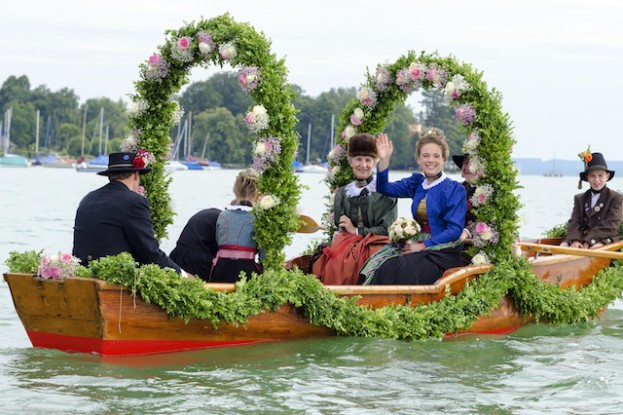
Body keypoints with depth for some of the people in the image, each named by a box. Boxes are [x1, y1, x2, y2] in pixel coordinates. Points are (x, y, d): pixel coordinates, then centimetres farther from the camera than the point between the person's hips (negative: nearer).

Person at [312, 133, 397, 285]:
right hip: (347, 243, 3)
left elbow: (388, 229, 0)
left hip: (375, 245, -3)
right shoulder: (342, 194, 19)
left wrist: (356, 231, -5)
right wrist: (338, 237, -6)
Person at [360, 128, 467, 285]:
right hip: (418, 244, 5)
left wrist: (423, 246, -15)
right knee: (385, 266, -22)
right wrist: (384, 159, -3)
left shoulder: (455, 189, -5)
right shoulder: (416, 182, 13)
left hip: (443, 252, -5)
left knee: (404, 271, -30)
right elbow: (385, 188, 12)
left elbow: (455, 230, -11)